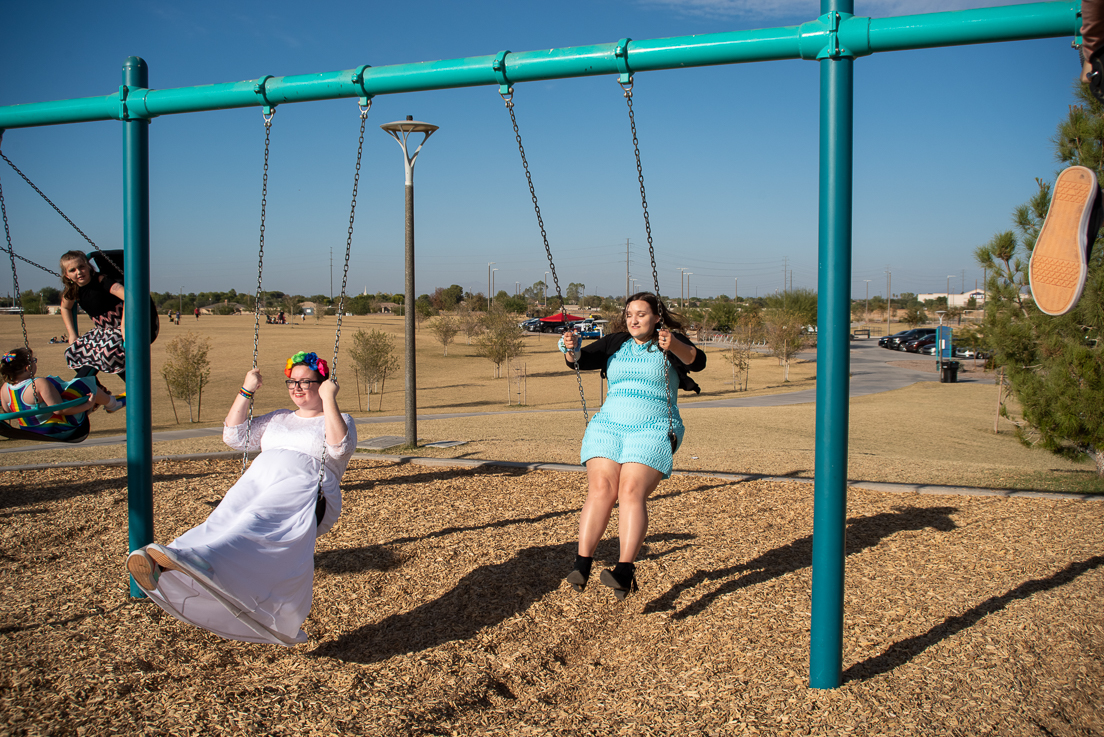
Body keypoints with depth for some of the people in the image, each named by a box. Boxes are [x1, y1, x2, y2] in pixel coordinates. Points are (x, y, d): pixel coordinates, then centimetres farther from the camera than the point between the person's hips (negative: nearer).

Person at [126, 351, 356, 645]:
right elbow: (235, 437, 24)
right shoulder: (277, 419, 34)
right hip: (257, 480, 5)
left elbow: (339, 448, -6)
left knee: (257, 521, -36)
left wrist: (329, 399, -6)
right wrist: (246, 392, 18)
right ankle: (159, 568, -51)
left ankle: (202, 560, -64)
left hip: (302, 489, -5)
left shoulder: (340, 420, 17)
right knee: (224, 518, -27)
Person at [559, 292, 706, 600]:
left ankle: (625, 570, -28)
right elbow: (583, 360, 7)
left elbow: (697, 361, -13)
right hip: (609, 425, 3)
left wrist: (674, 346, -34)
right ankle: (582, 563, -20)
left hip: (653, 430, -3)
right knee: (600, 488, -17)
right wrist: (572, 350, -17)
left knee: (632, 491, -22)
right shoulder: (614, 342, 17)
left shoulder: (673, 342, 6)